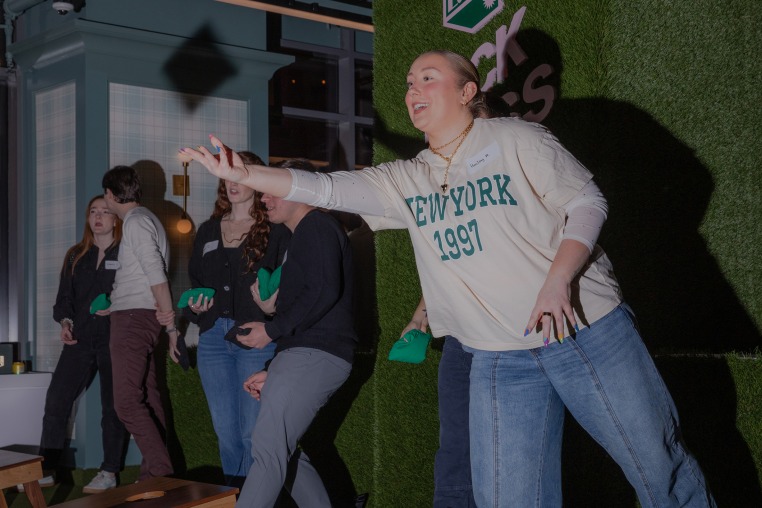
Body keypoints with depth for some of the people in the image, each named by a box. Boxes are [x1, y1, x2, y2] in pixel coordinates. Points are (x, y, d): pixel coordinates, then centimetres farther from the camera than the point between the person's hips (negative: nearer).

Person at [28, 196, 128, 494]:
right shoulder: (76, 256, 16)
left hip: (113, 340, -4)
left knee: (113, 406, -1)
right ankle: (46, 470, 6)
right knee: (55, 401, -1)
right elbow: (64, 297, 16)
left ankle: (109, 473, 6)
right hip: (80, 340, 5)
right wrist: (65, 321, -2)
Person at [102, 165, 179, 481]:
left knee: (127, 402, -13)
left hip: (133, 318, -10)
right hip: (137, 317, 10)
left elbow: (157, 276, -17)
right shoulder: (146, 219, 19)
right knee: (147, 399, 9)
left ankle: (161, 473, -15)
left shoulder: (135, 221, -10)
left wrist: (171, 325, -17)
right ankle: (155, 475, 12)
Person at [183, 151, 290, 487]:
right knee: (226, 433, 8)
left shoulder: (275, 230, 2)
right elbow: (194, 281, 20)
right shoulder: (209, 231, 17)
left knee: (253, 431, -6)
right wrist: (194, 307, 1)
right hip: (213, 336, 5)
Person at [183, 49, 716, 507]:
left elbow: (587, 201, -5)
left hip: (587, 331, -3)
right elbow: (327, 188, 0)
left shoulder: (515, 139, -2)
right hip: (499, 360, 4)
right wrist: (244, 174, -13)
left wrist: (558, 280, -19)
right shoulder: (407, 181, 9)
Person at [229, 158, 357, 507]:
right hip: (306, 355, 11)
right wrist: (274, 372, 23)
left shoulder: (317, 227, -6)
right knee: (283, 451, 13)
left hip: (315, 356, -11)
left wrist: (272, 330, -15)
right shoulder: (305, 234, 26)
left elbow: (324, 292, -21)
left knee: (267, 449, -16)